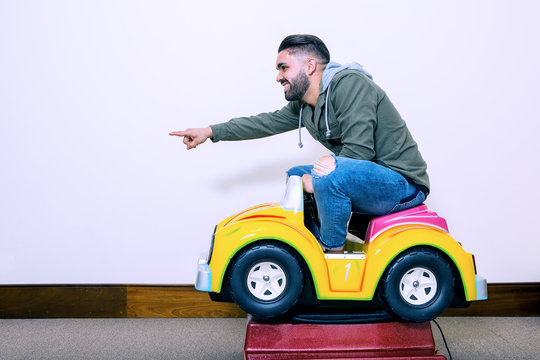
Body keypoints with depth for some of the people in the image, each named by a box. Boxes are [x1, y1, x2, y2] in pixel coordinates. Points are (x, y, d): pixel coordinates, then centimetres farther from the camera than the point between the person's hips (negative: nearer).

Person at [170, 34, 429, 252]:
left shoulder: (349, 83, -19)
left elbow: (359, 150, -26)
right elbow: (269, 122, 18)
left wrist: (316, 180, -16)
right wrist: (211, 132, 18)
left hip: (404, 183, -9)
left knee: (333, 173, -34)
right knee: (295, 176, 16)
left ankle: (333, 250, -10)